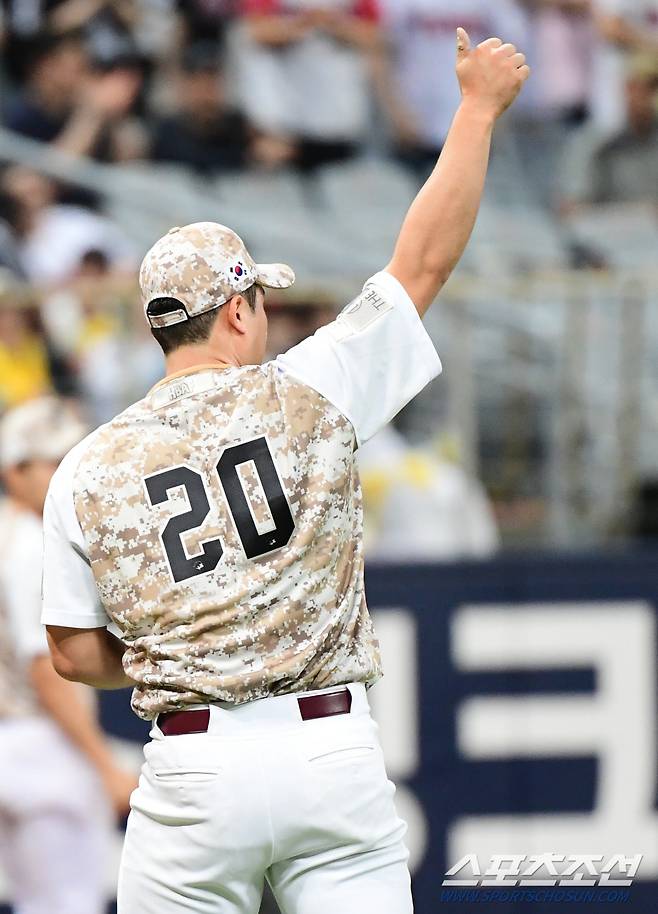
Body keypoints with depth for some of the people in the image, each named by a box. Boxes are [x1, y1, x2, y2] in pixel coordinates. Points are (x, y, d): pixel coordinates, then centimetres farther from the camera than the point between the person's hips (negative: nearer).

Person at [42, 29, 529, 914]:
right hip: (334, 753, -1)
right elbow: (425, 259, 5)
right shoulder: (306, 394, -2)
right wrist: (479, 106, 14)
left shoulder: (87, 472, 2)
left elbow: (75, 654, 6)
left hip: (196, 773, 1)